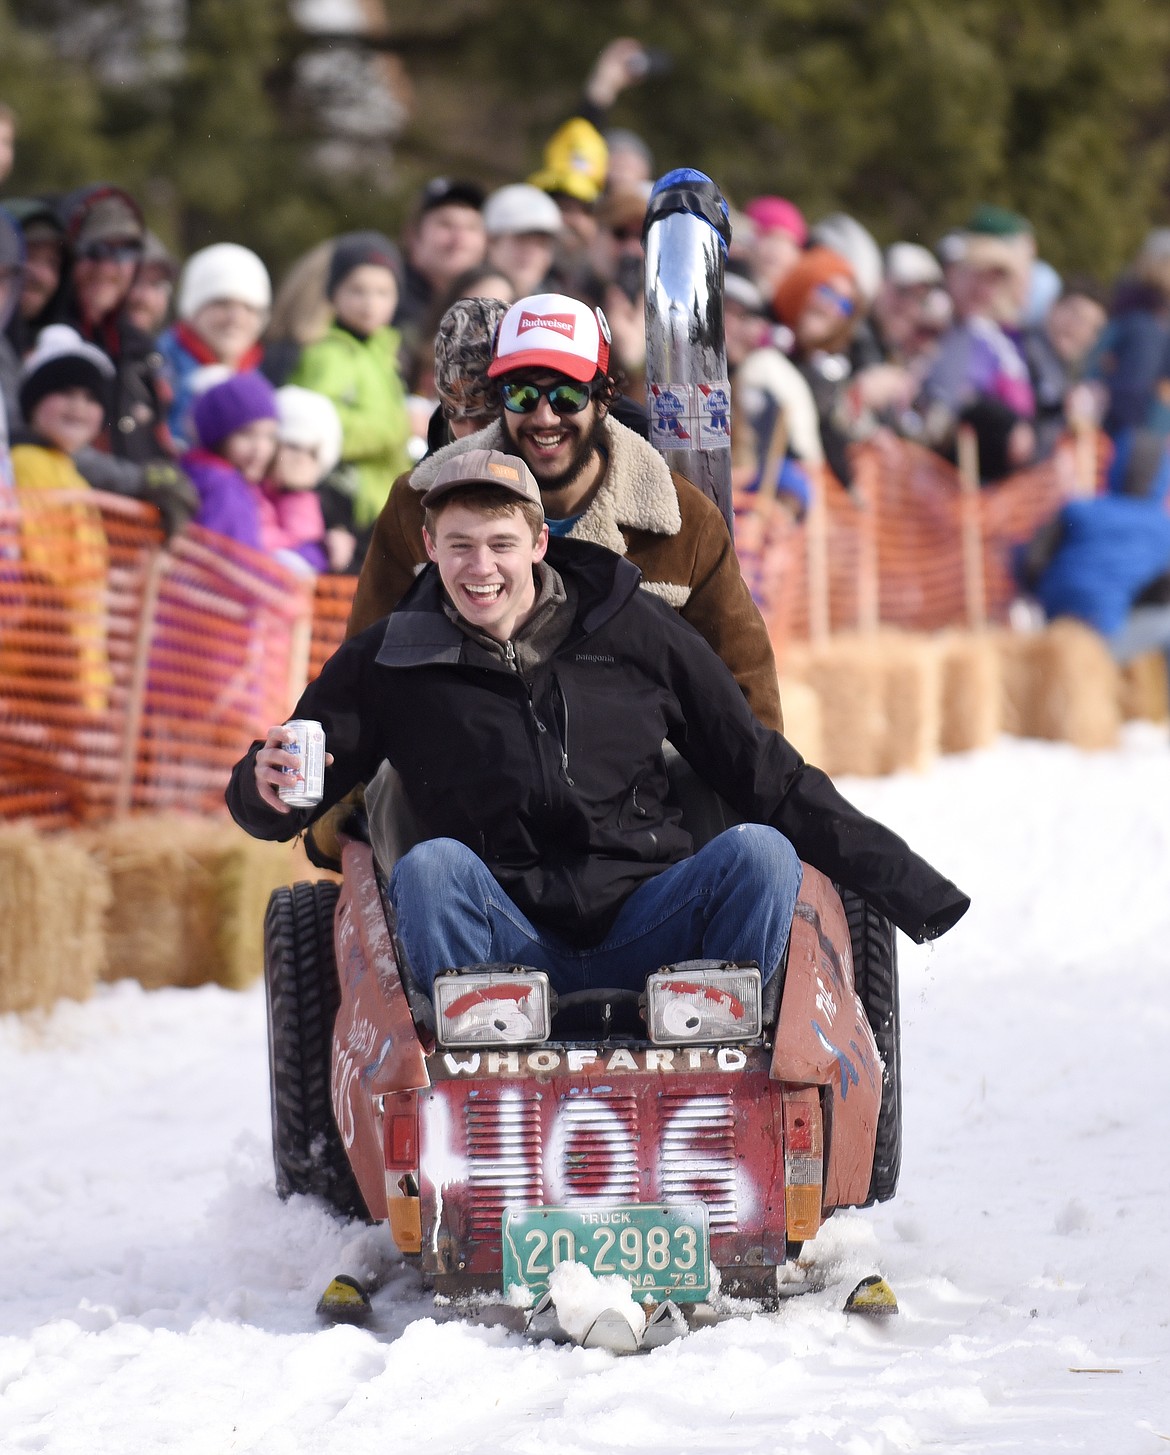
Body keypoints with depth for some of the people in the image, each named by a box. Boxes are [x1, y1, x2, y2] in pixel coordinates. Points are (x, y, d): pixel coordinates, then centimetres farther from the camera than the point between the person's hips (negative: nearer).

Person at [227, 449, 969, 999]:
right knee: (431, 867, -29)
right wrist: (269, 785, -16)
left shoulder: (636, 633, 9)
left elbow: (765, 776, 13)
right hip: (511, 944, -1)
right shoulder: (391, 663, 8)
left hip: (642, 931, 1)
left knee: (758, 852, -24)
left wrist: (906, 885, 9)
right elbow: (276, 806, 11)